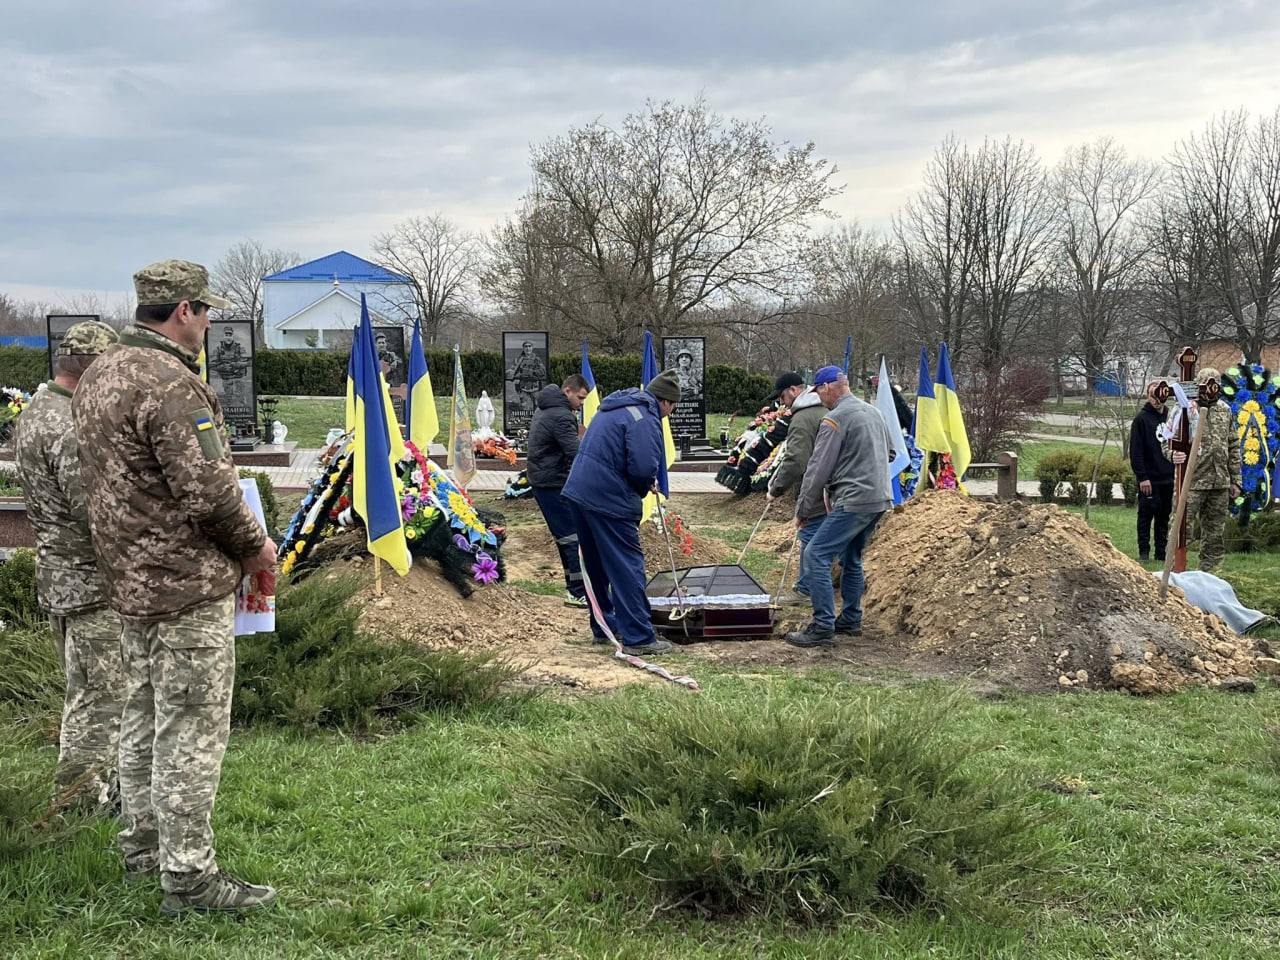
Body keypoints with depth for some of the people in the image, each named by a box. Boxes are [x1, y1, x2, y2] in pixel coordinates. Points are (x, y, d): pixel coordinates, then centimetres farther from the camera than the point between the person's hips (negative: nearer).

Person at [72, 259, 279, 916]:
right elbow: (208, 489, -24)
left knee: (143, 717, 20)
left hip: (130, 579, 10)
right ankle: (188, 876, 1)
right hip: (189, 586, -10)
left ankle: (142, 847, 32)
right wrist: (255, 545, -8)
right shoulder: (169, 383, -21)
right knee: (191, 732, -4)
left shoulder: (98, 377, 10)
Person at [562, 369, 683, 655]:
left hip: (578, 491, 9)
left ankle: (604, 624, 29)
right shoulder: (645, 418, -13)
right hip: (609, 501, -9)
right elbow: (644, 467, -22)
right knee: (628, 566, -4)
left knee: (596, 564, 18)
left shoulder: (614, 407, 17)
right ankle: (639, 637, -3)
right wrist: (646, 486, 2)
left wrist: (645, 482, 13)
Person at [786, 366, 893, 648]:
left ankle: (823, 627, -12)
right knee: (851, 559, 21)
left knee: (815, 556, -9)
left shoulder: (835, 419, -12)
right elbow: (887, 453, 25)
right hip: (880, 499, 10)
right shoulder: (874, 412, 16)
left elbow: (818, 470, -11)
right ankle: (850, 619, 27)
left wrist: (803, 510, -2)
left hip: (853, 502, -10)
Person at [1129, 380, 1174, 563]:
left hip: (1168, 478, 5)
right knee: (1146, 515, -1)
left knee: (1164, 516, 9)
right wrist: (1142, 477, -16)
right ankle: (1144, 551, 6)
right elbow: (1135, 451, -11)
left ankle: (1162, 551, 16)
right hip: (1149, 479, -5)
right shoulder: (1142, 419, -6)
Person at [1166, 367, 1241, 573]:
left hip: (1220, 483, 6)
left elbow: (1233, 447, 15)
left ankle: (1207, 575, 21)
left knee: (1214, 533, 12)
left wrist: (1235, 479, 13)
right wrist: (1174, 455, -30)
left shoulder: (1225, 410, 10)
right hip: (1192, 481, -6)